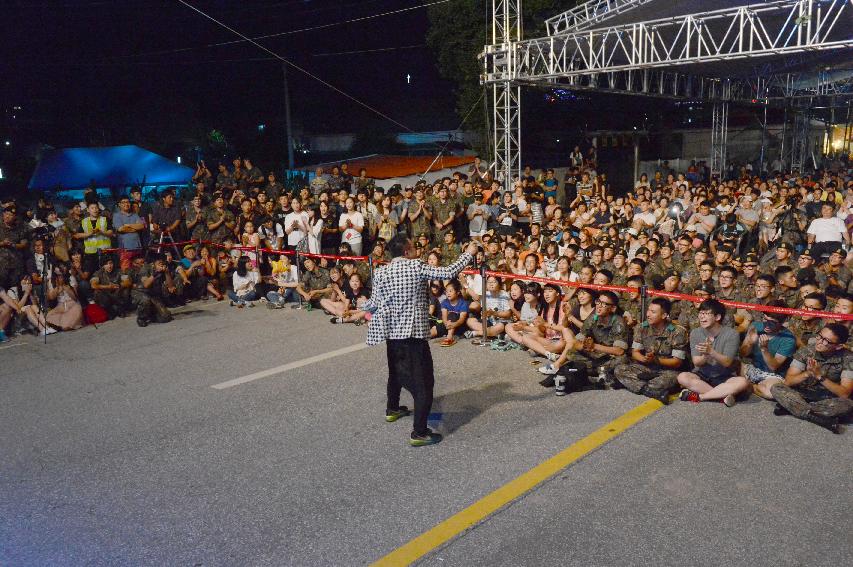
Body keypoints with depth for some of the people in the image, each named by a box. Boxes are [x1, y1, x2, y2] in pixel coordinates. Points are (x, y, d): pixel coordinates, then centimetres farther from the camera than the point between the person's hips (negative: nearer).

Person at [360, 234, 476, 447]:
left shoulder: (380, 273, 1)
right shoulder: (417, 267, -11)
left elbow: (374, 304, -1)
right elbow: (448, 272, -14)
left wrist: (363, 305, 22)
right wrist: (468, 253, -2)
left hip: (392, 332, 6)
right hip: (414, 333, -6)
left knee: (396, 371, 29)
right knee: (423, 382, -2)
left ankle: (392, 409, 50)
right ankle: (419, 433, -5)